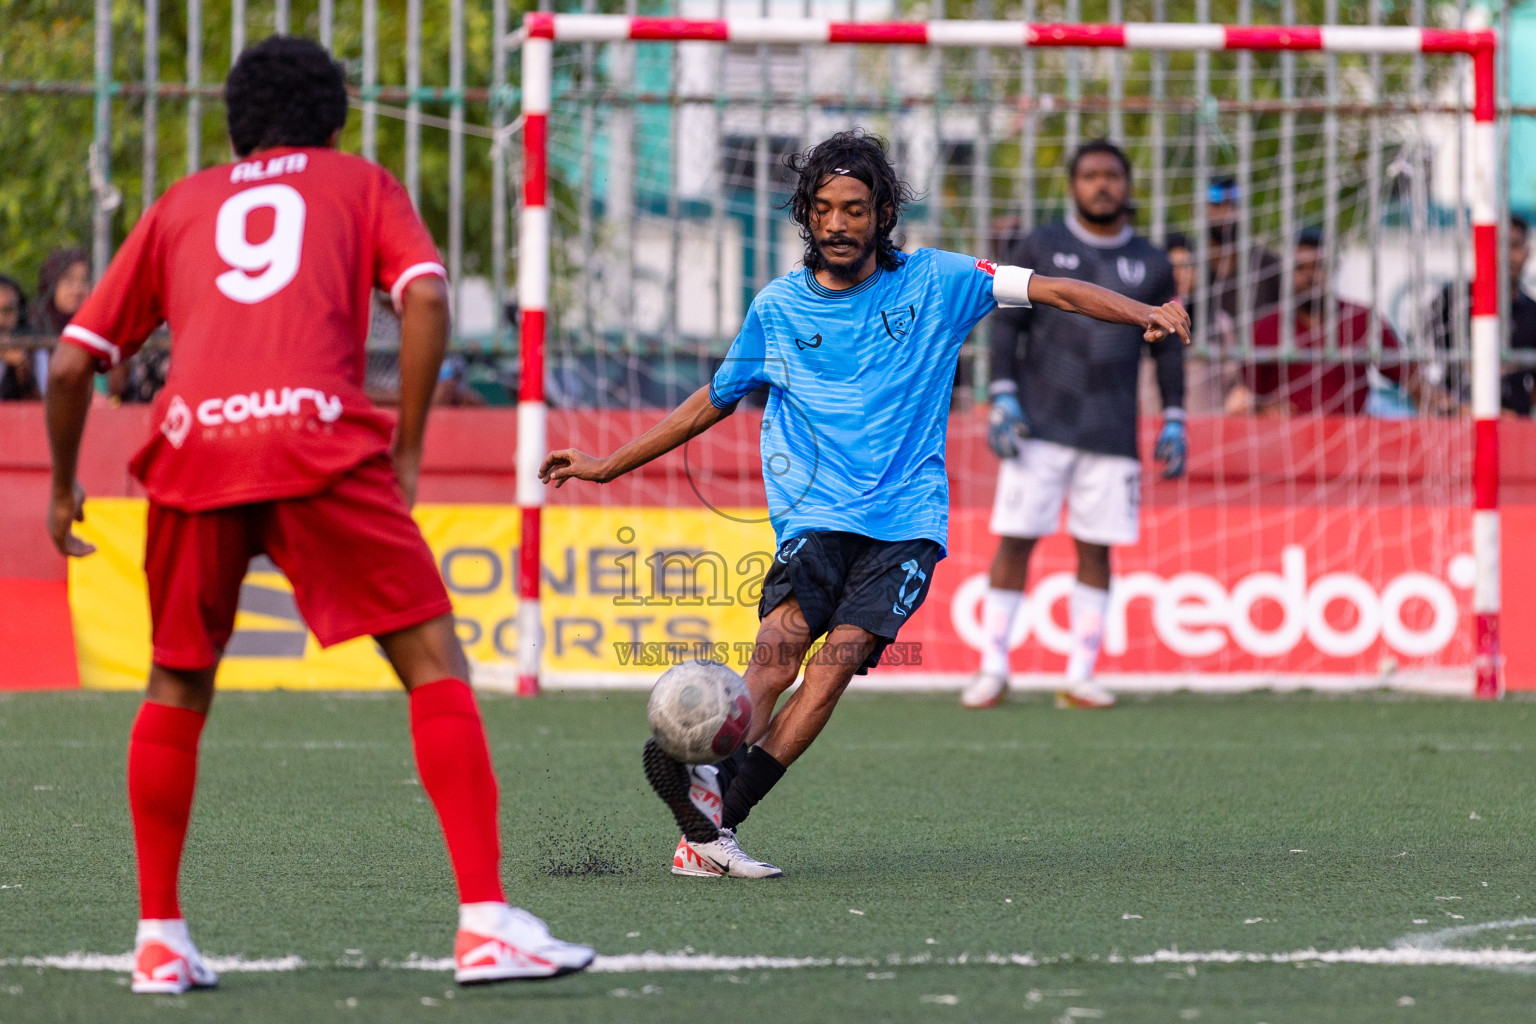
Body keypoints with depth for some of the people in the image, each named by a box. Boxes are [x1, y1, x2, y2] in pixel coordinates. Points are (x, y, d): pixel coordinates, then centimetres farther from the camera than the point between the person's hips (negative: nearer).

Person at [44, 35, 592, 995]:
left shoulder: (180, 207, 28)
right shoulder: (361, 184, 23)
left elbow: (75, 360, 24)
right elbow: (425, 295, 3)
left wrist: (64, 490, 37)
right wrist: (405, 453, 6)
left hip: (194, 447, 3)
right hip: (319, 437, -3)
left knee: (176, 690, 21)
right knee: (434, 663, 2)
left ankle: (160, 936, 19)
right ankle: (486, 921, -9)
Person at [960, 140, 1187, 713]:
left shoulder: (1150, 265, 11)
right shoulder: (1039, 250, 5)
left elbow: (1168, 349, 16)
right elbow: (1005, 325, 4)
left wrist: (1174, 423, 9)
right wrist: (1002, 400, -6)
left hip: (1112, 431, 2)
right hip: (1040, 425, -2)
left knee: (1096, 549, 1)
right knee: (1016, 539, -5)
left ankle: (1080, 677, 6)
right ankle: (993, 670, 2)